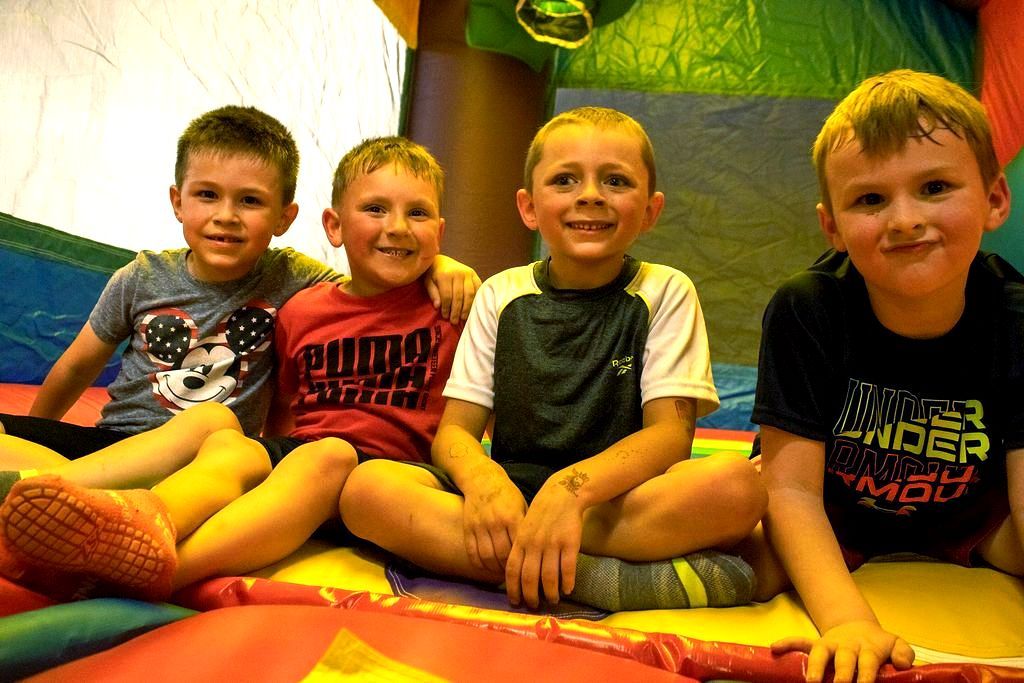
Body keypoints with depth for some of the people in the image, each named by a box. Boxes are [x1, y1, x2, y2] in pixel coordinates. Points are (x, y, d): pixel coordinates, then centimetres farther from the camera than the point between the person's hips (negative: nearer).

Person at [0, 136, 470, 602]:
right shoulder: (300, 311, 15)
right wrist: (280, 460, 16)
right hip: (298, 447, 3)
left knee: (328, 457, -35)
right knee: (226, 443, -27)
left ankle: (176, 565, -56)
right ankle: (152, 523, -61)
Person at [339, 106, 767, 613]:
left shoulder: (665, 293, 2)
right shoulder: (501, 296, 8)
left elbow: (670, 432, -9)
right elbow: (454, 430, 3)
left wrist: (572, 487, -29)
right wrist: (483, 478, -23)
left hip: (620, 498, -2)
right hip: (511, 493, 3)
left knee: (738, 484, -31)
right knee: (366, 486, -23)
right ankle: (597, 578, -26)